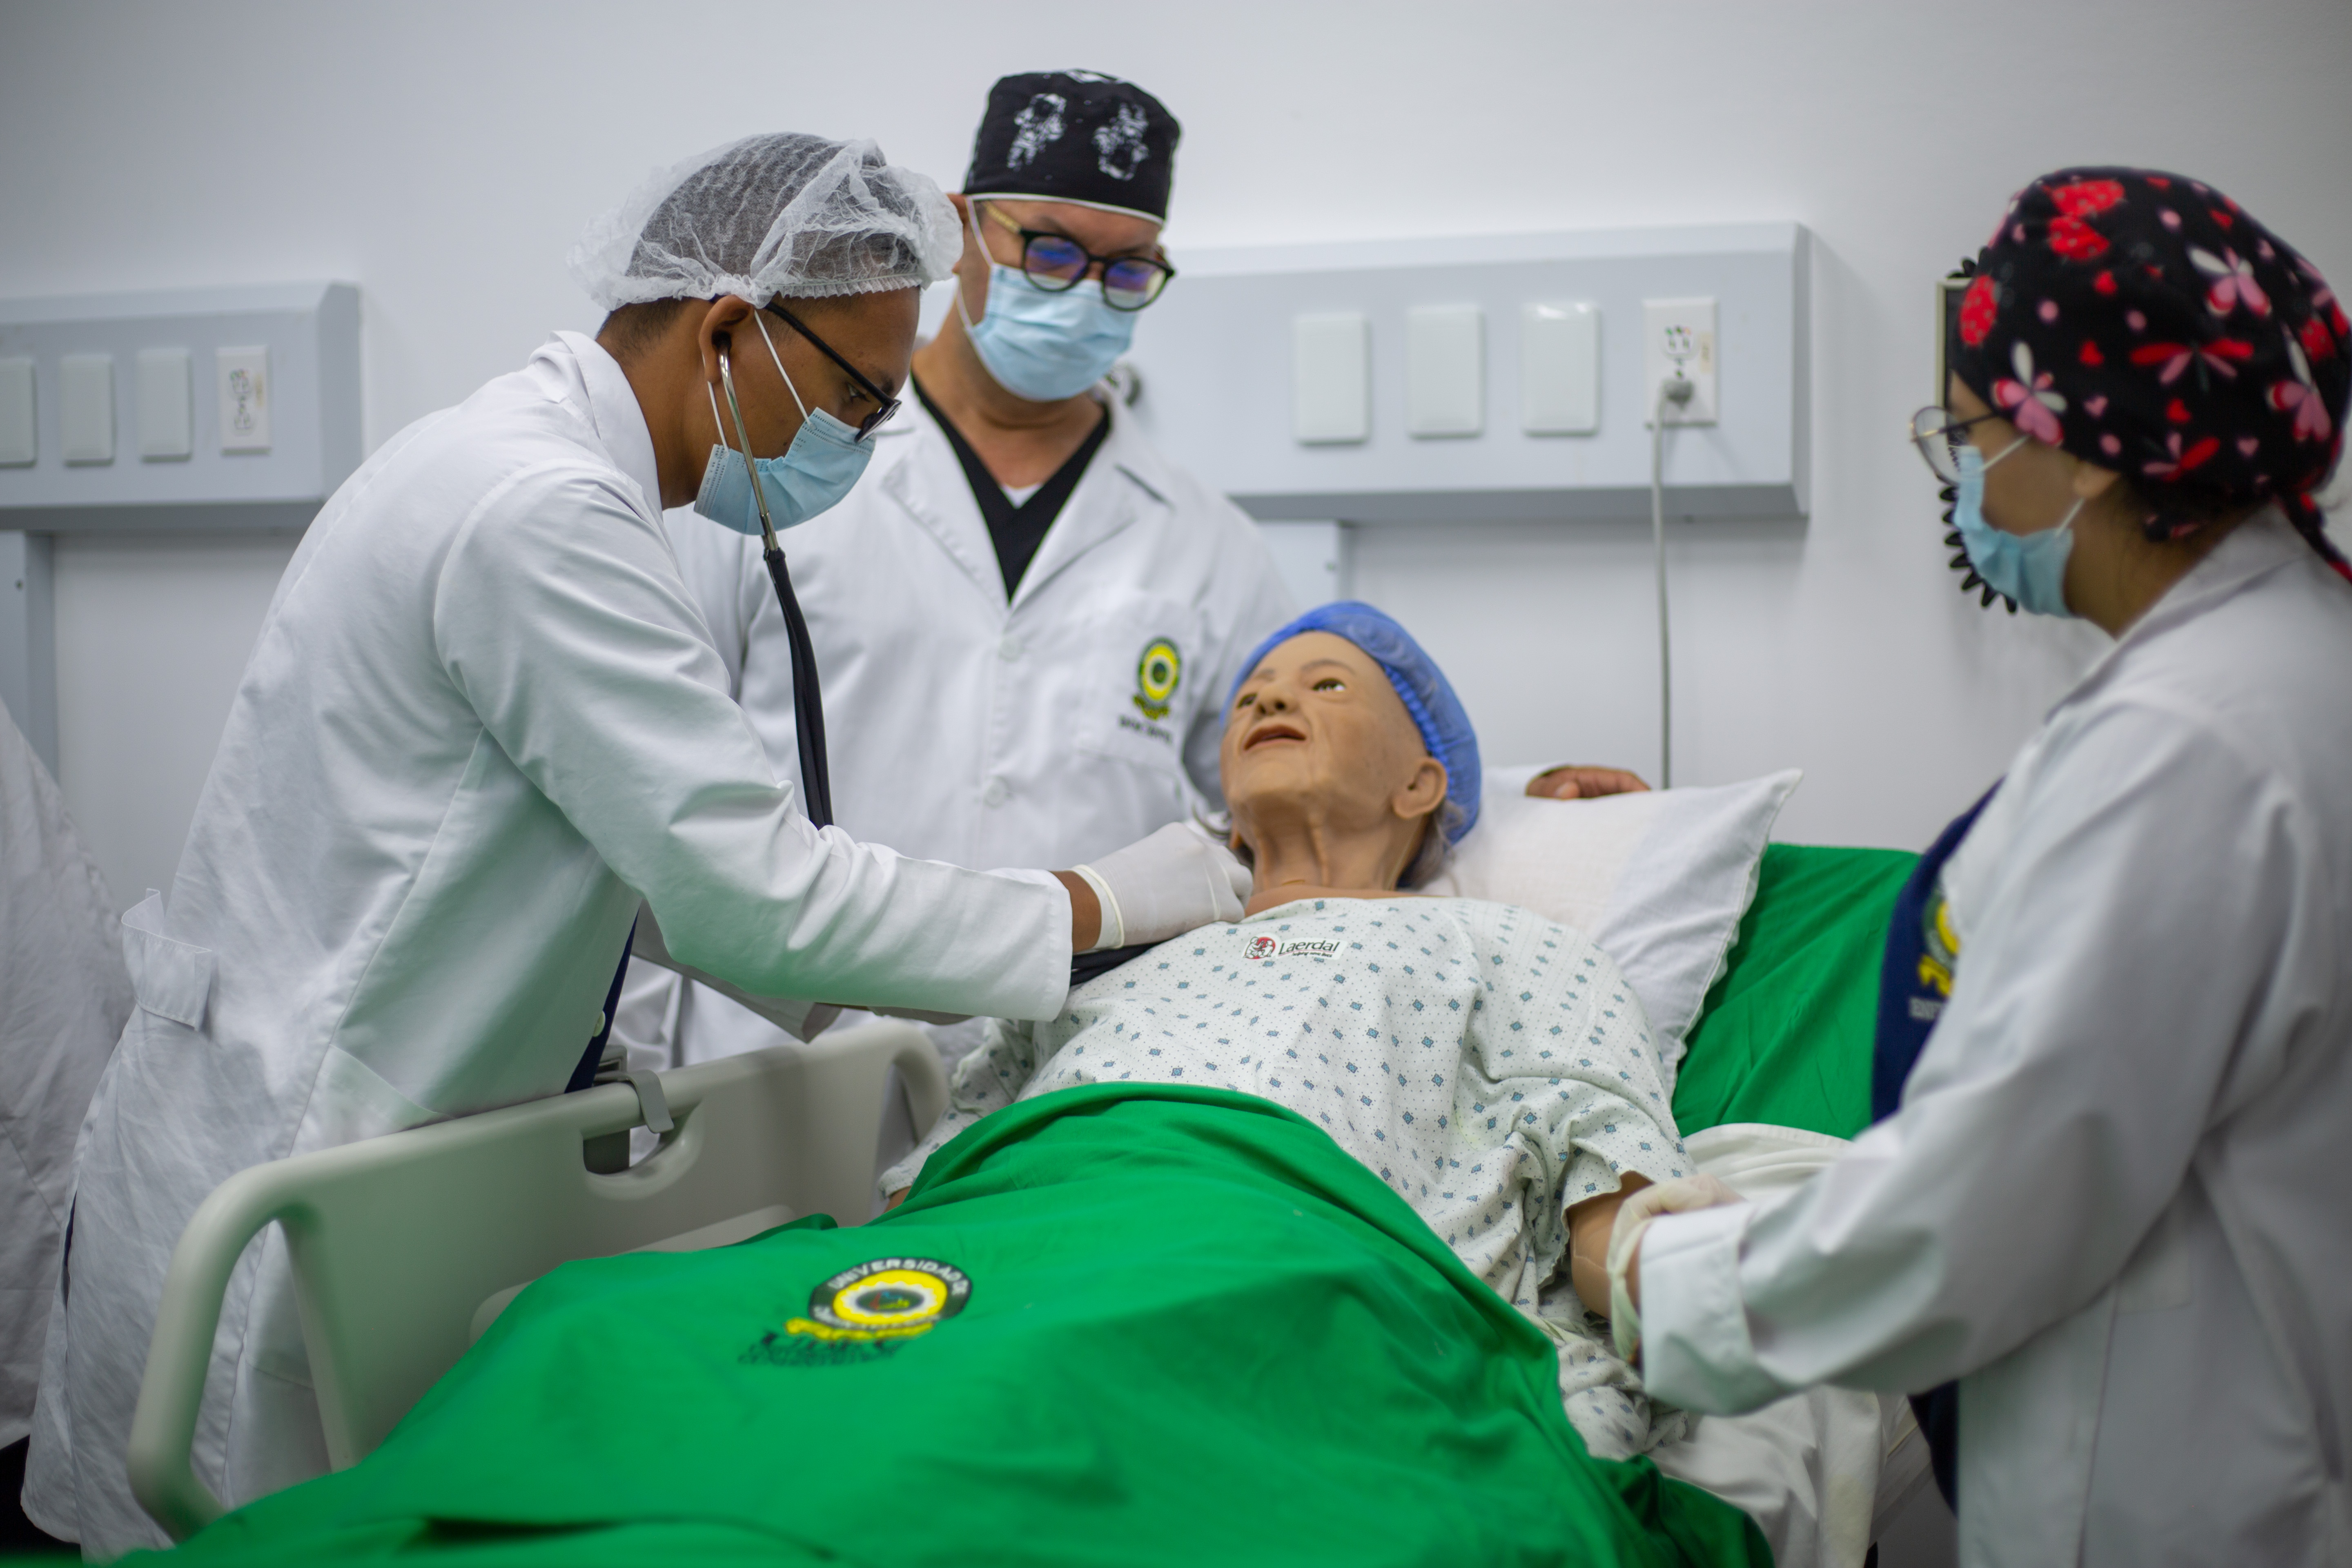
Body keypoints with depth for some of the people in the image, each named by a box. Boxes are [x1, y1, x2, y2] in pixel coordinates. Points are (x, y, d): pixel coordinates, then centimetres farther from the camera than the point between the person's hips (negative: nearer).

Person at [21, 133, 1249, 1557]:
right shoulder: (540, 512, -22)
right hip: (277, 1210, -10)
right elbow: (751, 892, -23)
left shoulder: (523, 467, 11)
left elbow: (639, 850, 18)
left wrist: (851, 997, 10)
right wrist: (1100, 905, -13)